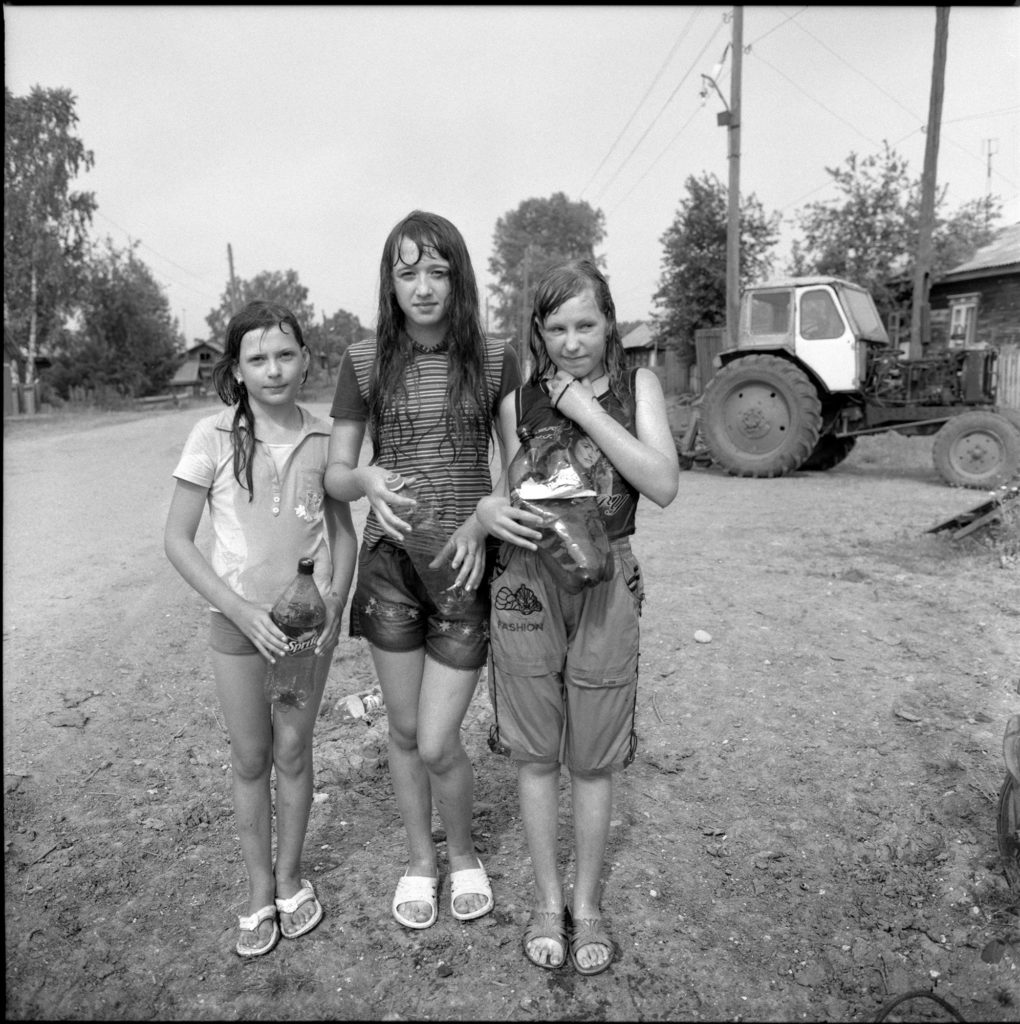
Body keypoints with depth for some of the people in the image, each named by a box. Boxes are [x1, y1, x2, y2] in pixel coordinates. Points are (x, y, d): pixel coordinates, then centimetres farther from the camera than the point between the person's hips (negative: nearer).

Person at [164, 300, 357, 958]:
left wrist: (334, 606, -9)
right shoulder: (214, 437, -10)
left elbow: (343, 532, 5)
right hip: (239, 619, 0)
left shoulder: (324, 437, -4)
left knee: (293, 751, 8)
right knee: (250, 757, 10)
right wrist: (242, 610, -15)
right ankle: (260, 887, 30)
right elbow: (178, 539, -6)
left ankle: (291, 876, 31)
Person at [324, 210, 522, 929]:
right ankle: (420, 859, 40)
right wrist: (366, 481, -21)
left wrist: (481, 520, -17)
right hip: (390, 562, 2)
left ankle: (463, 852, 32)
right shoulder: (365, 362, 0)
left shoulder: (495, 360, -3)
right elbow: (335, 473, 3)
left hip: (466, 565, -2)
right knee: (404, 732, 14)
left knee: (438, 744, -1)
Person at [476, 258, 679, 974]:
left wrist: (586, 410, -17)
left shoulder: (636, 386, 0)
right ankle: (548, 900, 34)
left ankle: (588, 904, 34)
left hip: (606, 584, -1)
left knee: (593, 759, 11)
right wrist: (489, 509, -16)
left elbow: (664, 486, -13)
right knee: (536, 753, 12)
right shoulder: (519, 397, 2)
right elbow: (512, 489, 8)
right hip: (526, 584, 1)